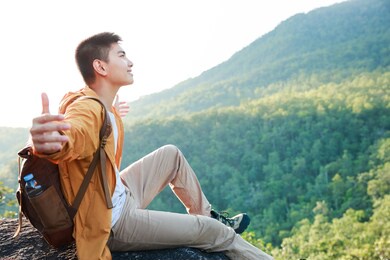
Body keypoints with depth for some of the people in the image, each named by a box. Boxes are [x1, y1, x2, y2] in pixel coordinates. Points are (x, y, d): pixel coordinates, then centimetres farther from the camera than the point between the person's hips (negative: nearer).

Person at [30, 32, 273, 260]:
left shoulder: (101, 105, -1)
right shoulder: (87, 109, -29)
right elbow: (69, 135, -53)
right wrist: (46, 143, -75)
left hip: (120, 195, 9)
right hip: (113, 222, -9)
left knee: (172, 154, 19)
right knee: (214, 231, -3)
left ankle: (205, 213, 34)